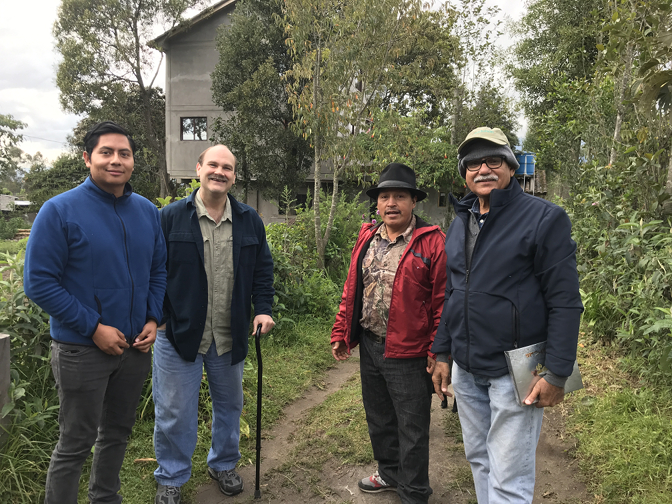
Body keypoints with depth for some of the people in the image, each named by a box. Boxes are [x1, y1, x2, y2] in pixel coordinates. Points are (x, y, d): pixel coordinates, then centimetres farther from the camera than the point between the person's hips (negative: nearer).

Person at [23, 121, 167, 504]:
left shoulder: (147, 211, 3)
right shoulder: (60, 211, -12)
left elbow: (159, 270, 11)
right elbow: (39, 282, -15)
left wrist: (153, 319, -3)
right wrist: (94, 327, -18)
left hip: (137, 345, 5)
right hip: (82, 350, -5)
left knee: (118, 432, 21)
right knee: (75, 443, 8)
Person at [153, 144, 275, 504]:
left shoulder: (250, 221, 4)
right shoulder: (171, 217, -5)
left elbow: (262, 269, 9)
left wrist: (262, 309, -2)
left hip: (230, 337, 3)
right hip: (178, 335, -3)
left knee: (229, 406, 19)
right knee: (174, 413, 8)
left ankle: (223, 464, 42)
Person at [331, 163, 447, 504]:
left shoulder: (432, 243, -12)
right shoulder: (367, 238, 8)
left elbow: (442, 302, -13)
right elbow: (351, 291, 12)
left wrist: (437, 352, -14)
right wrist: (341, 333, 10)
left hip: (408, 354, -6)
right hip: (369, 346, 7)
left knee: (411, 429, 8)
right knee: (379, 419, 23)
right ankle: (390, 473, 45)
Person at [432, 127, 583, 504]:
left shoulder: (545, 218, -10)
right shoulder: (460, 223, 11)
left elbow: (565, 302, -12)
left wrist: (558, 375, -15)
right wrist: (442, 353, 14)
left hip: (514, 371, -6)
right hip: (465, 370, 6)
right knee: (479, 459, 18)